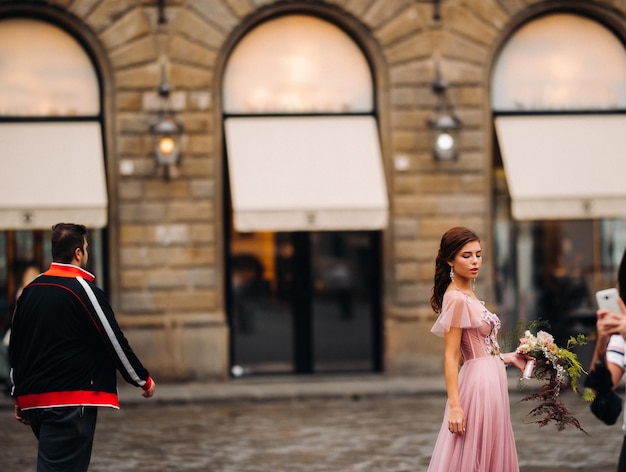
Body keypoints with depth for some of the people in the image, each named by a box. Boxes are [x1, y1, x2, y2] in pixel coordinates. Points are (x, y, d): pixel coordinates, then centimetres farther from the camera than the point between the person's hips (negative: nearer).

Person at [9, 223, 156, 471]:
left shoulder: (30, 291, 11)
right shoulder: (83, 290, -10)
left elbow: (15, 348, 17)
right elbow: (114, 341, -8)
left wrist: (20, 395, 26)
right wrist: (143, 380, 5)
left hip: (35, 398, 8)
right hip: (71, 401, -8)